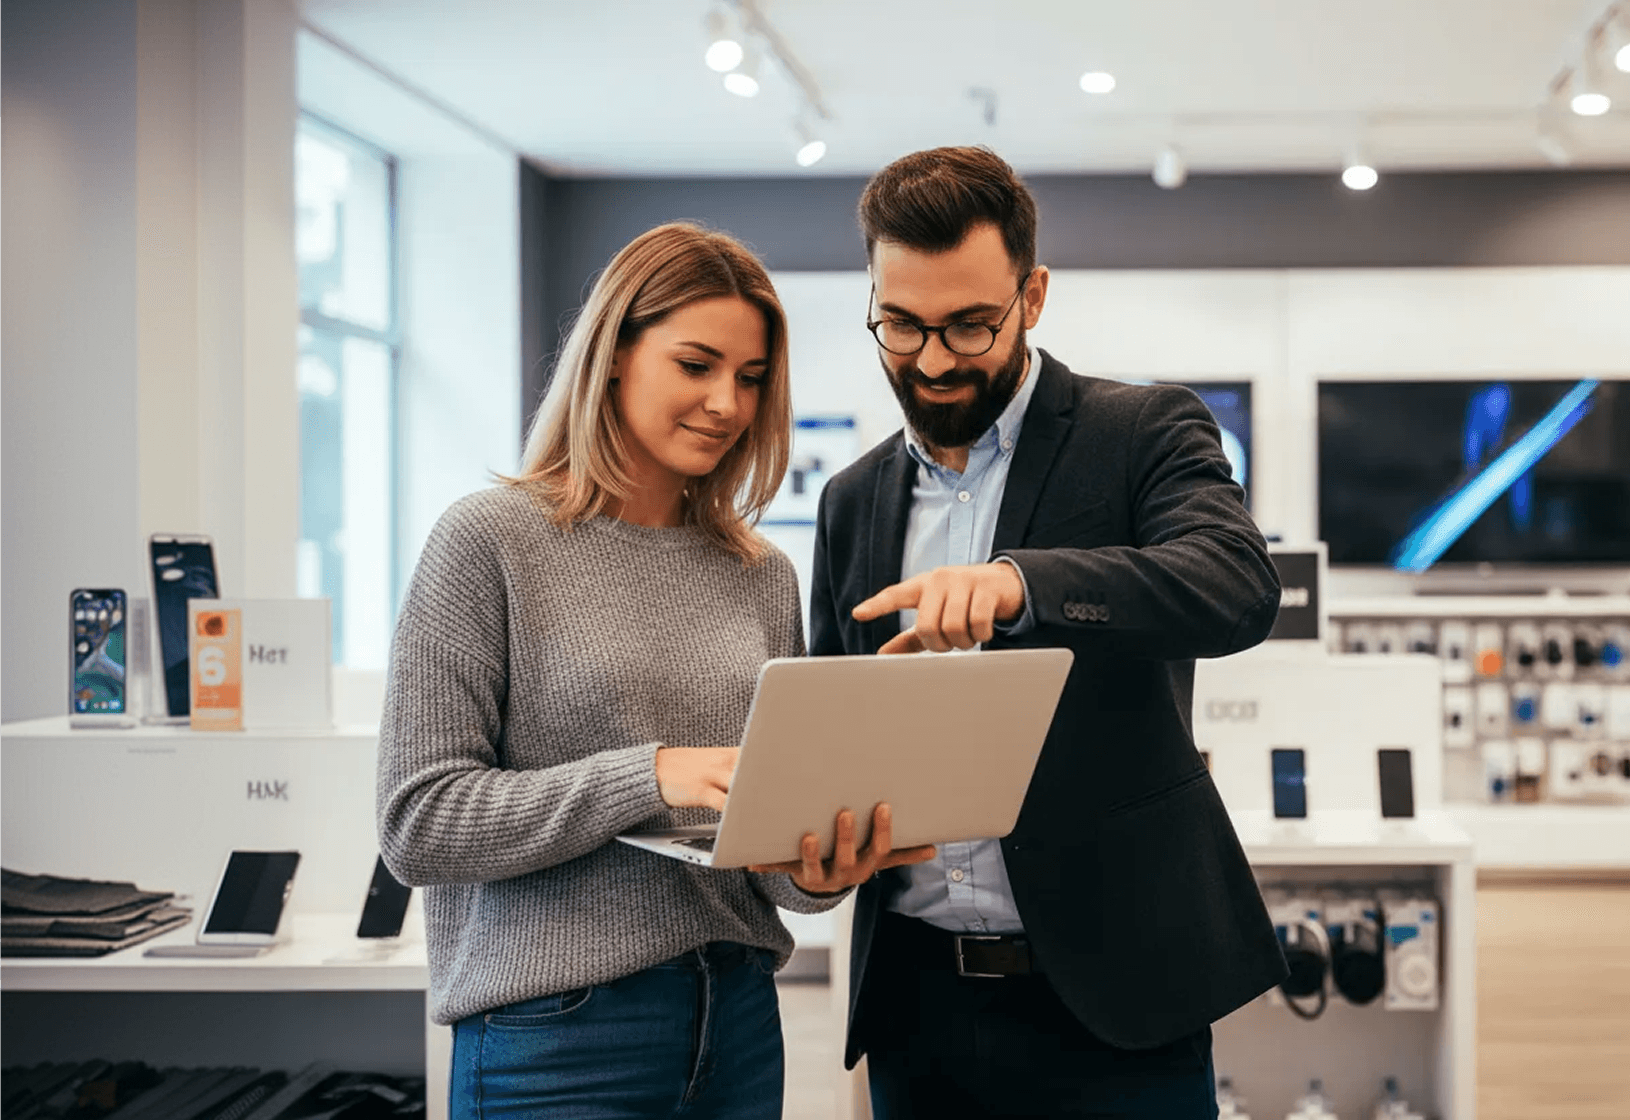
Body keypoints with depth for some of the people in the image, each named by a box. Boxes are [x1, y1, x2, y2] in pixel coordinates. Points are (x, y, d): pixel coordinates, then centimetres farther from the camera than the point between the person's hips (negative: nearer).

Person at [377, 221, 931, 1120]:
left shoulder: (762, 577, 8)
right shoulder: (491, 541, -6)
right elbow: (416, 823, -12)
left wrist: (815, 874, -12)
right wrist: (647, 776, -21)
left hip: (736, 1021, 5)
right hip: (555, 1036, -5)